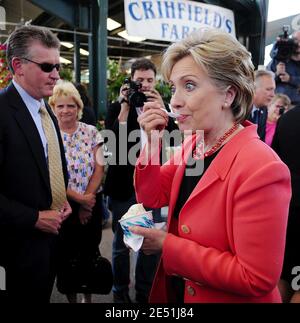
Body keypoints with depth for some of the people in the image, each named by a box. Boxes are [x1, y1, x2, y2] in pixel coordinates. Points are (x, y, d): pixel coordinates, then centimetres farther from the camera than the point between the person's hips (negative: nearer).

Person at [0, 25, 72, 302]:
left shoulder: (46, 109, 7)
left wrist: (64, 199, 3)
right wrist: (35, 219, -19)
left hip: (53, 230, 7)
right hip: (25, 240, -7)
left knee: (43, 295, 23)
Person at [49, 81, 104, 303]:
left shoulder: (91, 132, 0)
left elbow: (99, 168, -2)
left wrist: (86, 203, -9)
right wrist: (80, 199, -13)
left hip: (92, 203, 2)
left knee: (90, 252, 13)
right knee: (66, 255, 11)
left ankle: (88, 296, 36)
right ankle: (71, 297, 34)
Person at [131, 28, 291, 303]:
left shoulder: (261, 168, -29)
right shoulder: (192, 144, -4)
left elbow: (256, 279, -27)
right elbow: (152, 198, 1)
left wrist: (168, 246, -24)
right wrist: (151, 141, -14)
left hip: (226, 296, -6)